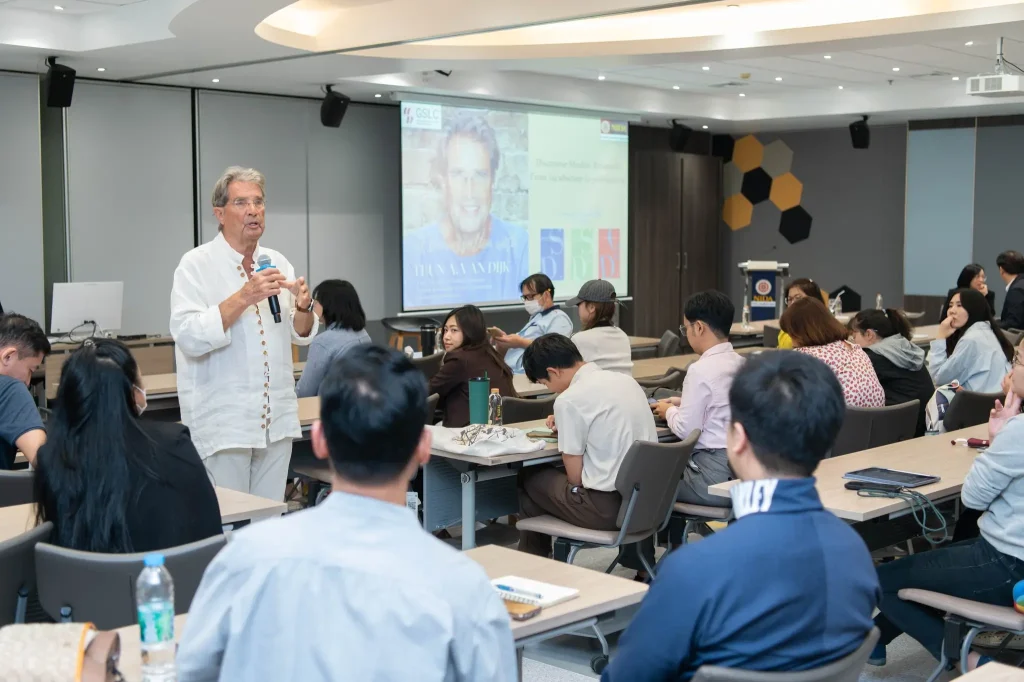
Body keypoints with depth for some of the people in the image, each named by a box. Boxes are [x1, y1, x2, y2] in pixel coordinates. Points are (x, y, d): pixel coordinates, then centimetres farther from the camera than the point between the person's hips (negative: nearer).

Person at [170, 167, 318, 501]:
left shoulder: (277, 262, 11)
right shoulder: (196, 265, -5)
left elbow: (302, 335, 13)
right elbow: (189, 336, -18)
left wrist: (303, 306, -9)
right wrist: (244, 297, -25)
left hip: (276, 420, 5)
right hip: (222, 421, -5)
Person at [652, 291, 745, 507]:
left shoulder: (701, 369, -16)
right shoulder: (742, 364, 8)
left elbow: (686, 430, -13)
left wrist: (669, 411, 5)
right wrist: (682, 403, 18)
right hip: (742, 468, 8)